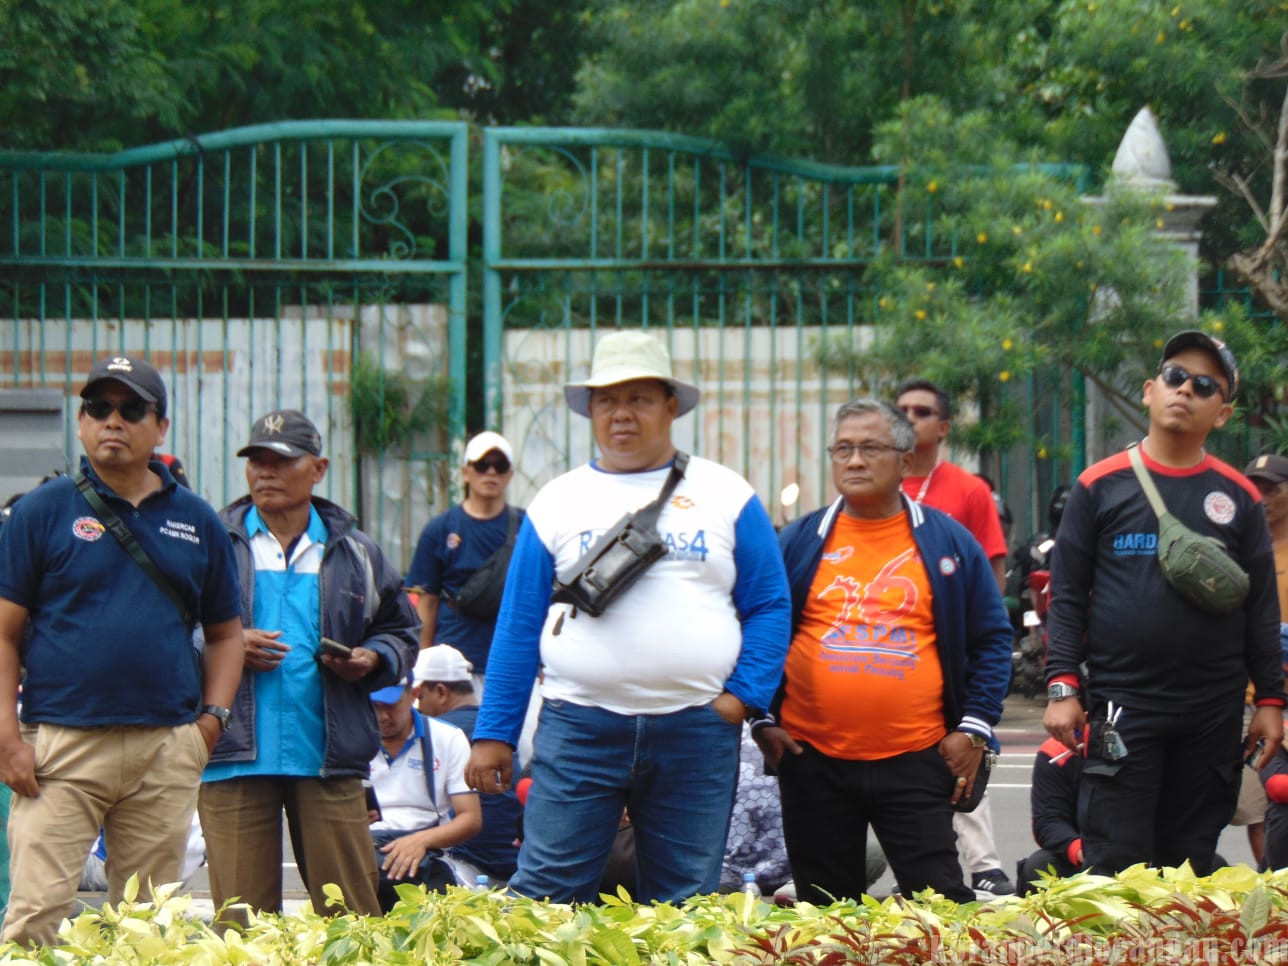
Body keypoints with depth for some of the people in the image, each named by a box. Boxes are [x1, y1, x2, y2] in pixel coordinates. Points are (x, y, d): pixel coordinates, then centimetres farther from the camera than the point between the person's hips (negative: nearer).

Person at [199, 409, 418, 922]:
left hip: (328, 760, 1)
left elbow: (400, 630, 21)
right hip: (236, 760, -1)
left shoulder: (355, 554, 14)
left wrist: (373, 659, -1)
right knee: (241, 920, 0)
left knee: (352, 913, 0)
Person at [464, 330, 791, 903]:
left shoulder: (726, 495, 8)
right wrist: (494, 733, 4)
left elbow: (770, 606, 8)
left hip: (695, 732, 0)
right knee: (545, 897, -5)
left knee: (684, 912, 5)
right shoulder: (557, 501, 10)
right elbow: (517, 625, 9)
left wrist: (745, 696, -5)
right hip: (578, 727, 0)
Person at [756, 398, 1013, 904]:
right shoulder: (799, 541, 9)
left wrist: (975, 727, 0)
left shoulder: (948, 541, 6)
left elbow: (992, 639, 9)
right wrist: (763, 721, 4)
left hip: (915, 763, -2)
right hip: (813, 762, 2)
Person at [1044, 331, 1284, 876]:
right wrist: (1063, 687, -6)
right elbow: (1067, 594, 2)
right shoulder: (1101, 485, 2)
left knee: (1190, 866, 7)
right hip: (1121, 705, -2)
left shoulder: (1238, 498, 7)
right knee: (1115, 868, -4)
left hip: (1214, 711, 2)